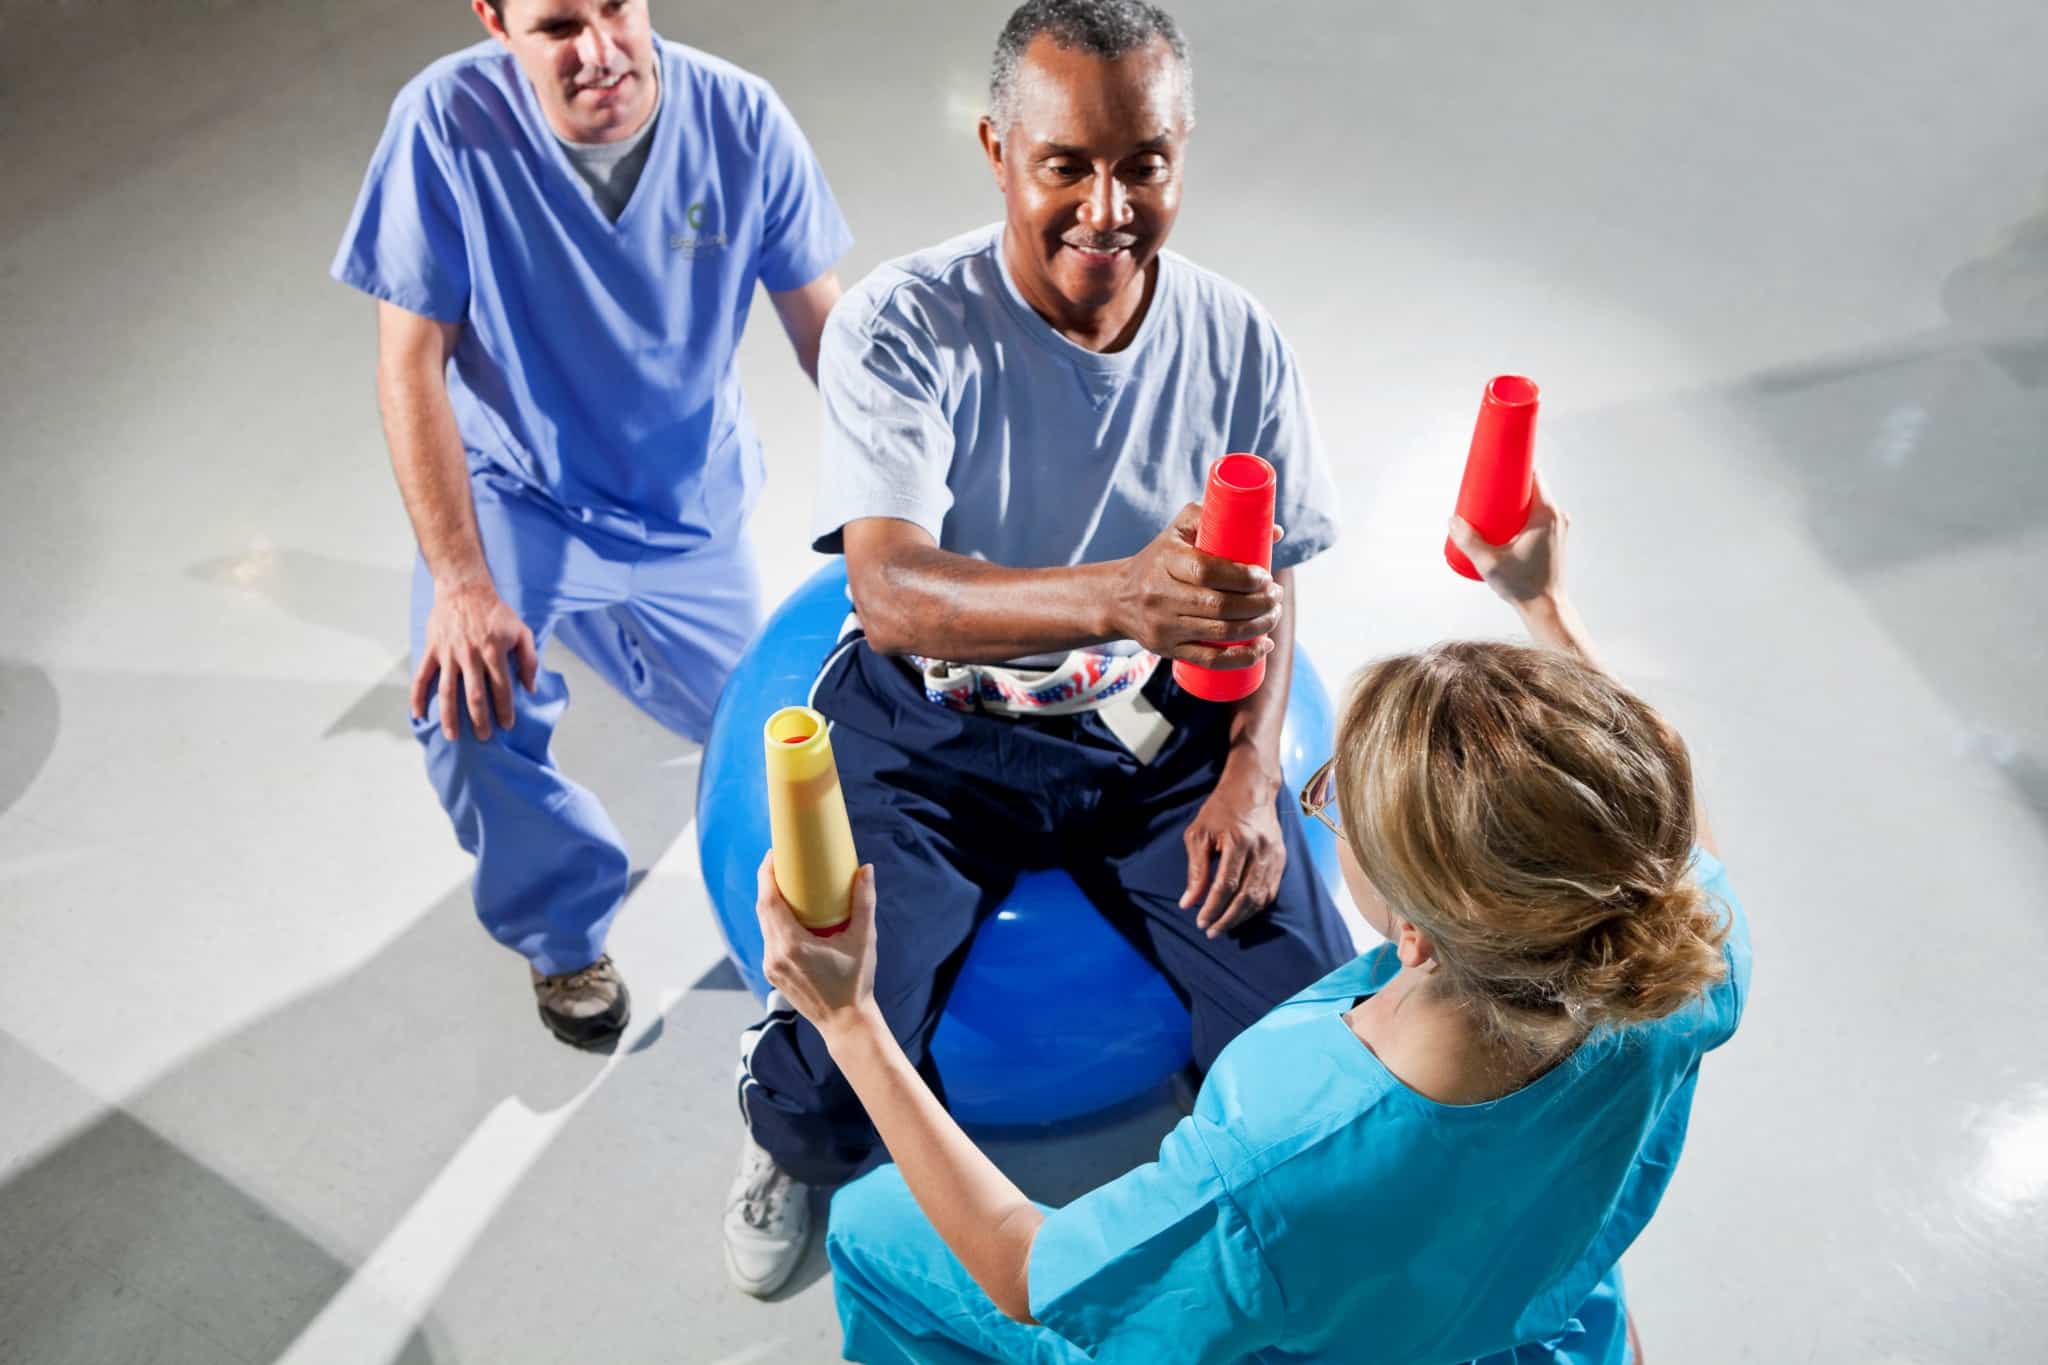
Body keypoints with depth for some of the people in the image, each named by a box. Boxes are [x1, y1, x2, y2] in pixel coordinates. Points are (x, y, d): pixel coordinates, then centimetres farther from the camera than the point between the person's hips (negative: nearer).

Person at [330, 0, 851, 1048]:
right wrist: (459, 580, -31)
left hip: (692, 500, 3)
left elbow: (821, 323, -9)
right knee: (467, 705, -28)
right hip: (513, 489, -2)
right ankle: (561, 932, 5)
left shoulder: (741, 120, -18)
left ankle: (612, 631, 49)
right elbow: (411, 360, -22)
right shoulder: (447, 124, -24)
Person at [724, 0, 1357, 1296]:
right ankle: (790, 1134, 22)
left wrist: (1251, 776, -7)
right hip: (934, 719, -2)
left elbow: (1264, 582, 7)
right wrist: (1118, 593, -48)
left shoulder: (1238, 341, -6)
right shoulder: (902, 327, -17)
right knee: (829, 1091, -18)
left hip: (1160, 721, 3)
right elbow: (892, 593, -30)